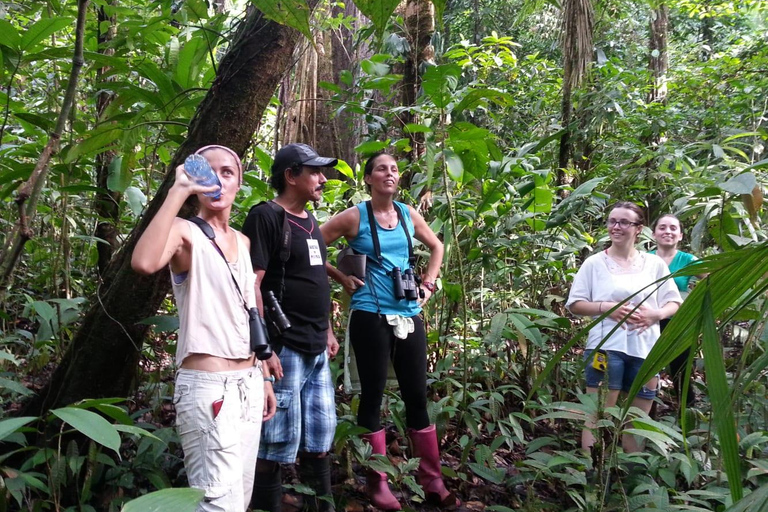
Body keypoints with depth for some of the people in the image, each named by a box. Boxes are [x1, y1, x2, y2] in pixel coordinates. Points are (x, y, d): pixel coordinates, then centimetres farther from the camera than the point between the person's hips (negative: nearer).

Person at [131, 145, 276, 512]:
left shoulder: (243, 242, 13)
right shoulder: (185, 234, -9)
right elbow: (143, 263, -33)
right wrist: (178, 192, -26)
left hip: (248, 384, 8)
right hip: (208, 386, -7)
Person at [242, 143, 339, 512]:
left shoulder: (309, 221, 16)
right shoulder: (266, 216, -10)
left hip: (317, 351, 9)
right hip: (284, 349, -9)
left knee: (320, 438, 16)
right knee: (278, 443, 0)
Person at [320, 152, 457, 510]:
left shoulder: (408, 215, 9)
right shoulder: (354, 217, -3)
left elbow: (436, 246, 25)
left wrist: (428, 283, 14)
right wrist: (342, 279, -3)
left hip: (409, 316, 5)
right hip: (371, 317, -4)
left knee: (417, 397, 8)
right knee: (373, 396, 3)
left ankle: (433, 481, 18)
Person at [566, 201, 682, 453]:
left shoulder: (655, 264, 8)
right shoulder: (594, 263, 1)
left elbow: (674, 302, 11)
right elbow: (575, 304, 1)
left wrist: (656, 314, -10)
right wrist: (606, 307, -15)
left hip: (645, 349, 3)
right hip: (606, 346, -3)